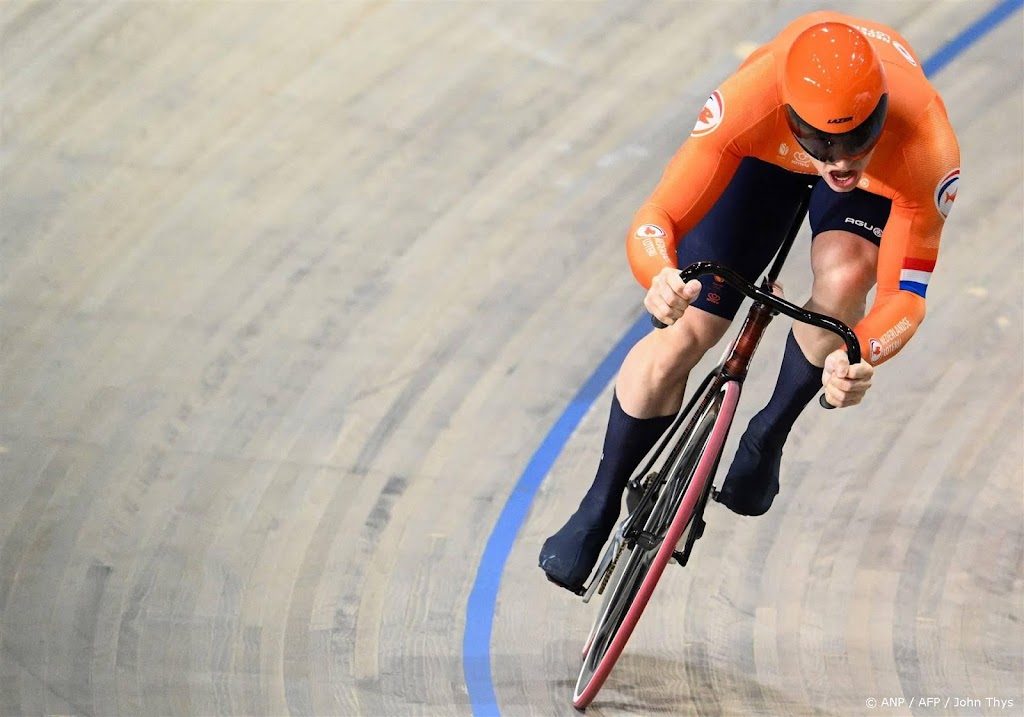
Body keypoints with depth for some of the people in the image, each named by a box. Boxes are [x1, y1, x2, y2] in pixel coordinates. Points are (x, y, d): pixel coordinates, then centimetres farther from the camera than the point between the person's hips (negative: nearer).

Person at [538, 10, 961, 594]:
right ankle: (598, 510, 14)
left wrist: (861, 359, -57)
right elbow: (654, 221, -40)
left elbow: (905, 293, -36)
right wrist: (661, 279, -63)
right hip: (767, 154, 0)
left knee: (845, 277, -32)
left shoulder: (927, 152, -43)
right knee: (682, 333, -8)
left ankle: (770, 435, -3)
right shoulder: (751, 101, -44)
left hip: (882, 175, 0)